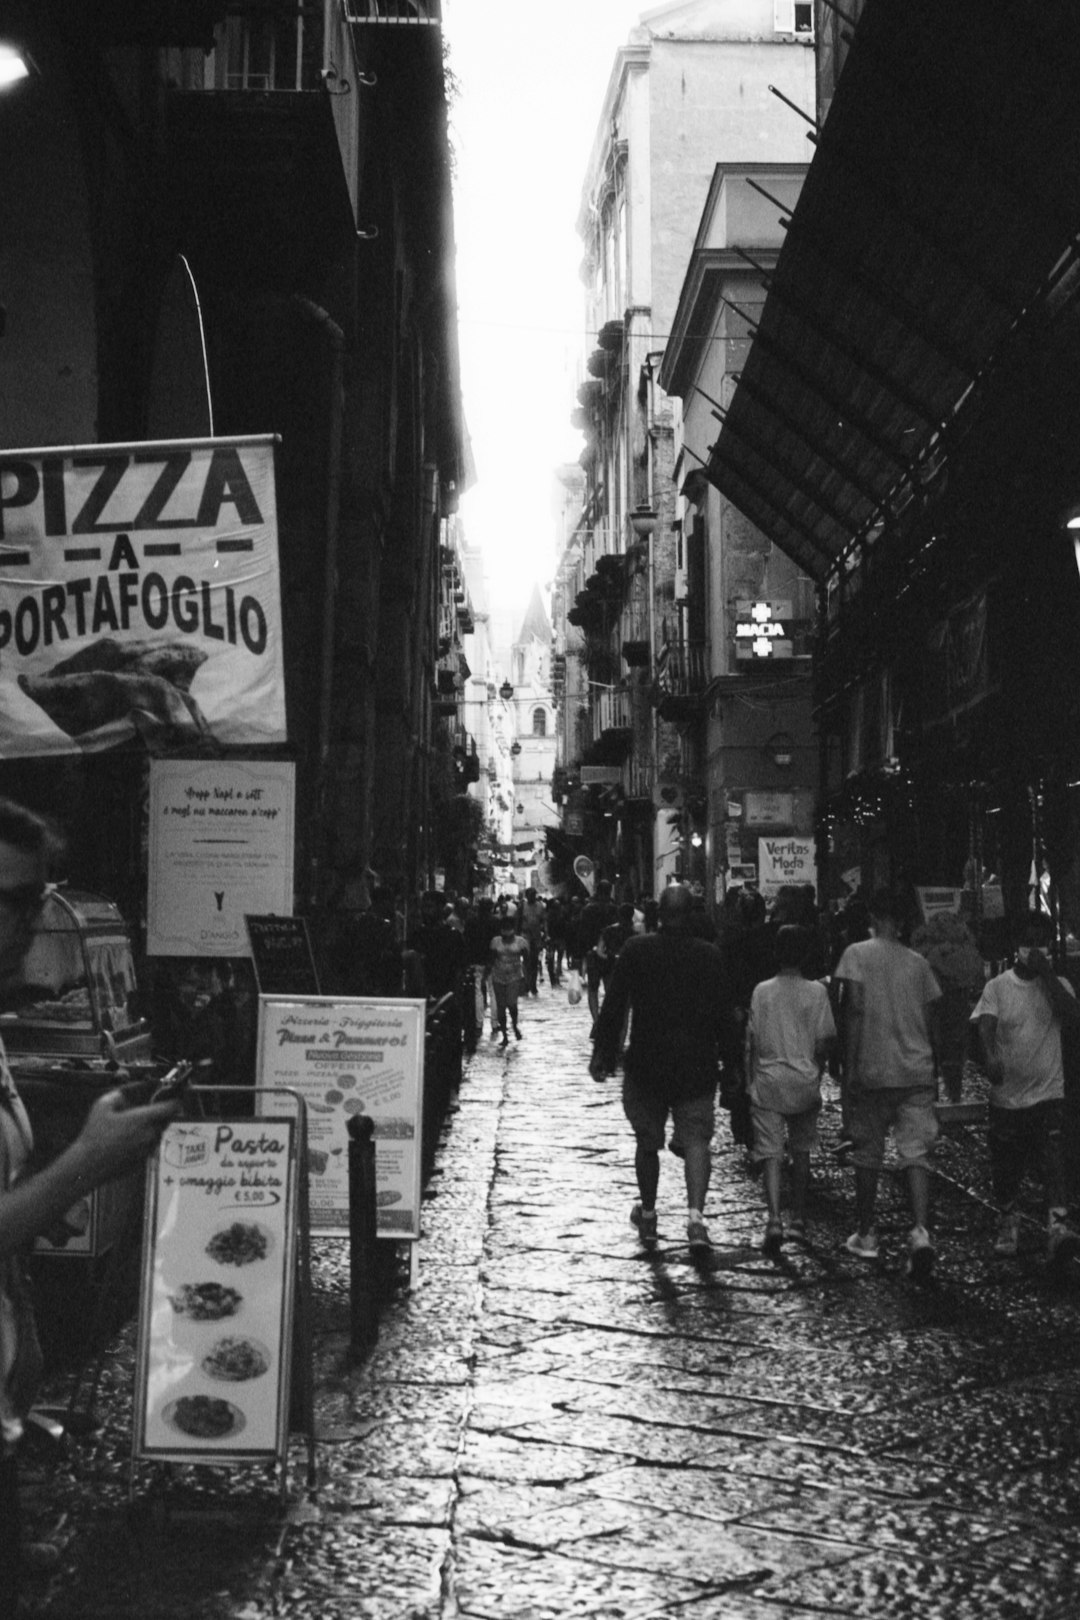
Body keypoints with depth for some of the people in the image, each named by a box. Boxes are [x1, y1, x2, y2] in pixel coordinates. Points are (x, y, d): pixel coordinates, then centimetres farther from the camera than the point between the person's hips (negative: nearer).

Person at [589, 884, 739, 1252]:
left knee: (647, 1142, 14)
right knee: (696, 1139, 1)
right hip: (696, 1066, 0)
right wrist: (730, 1061, 10)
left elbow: (614, 1006, -3)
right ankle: (695, 1213, -17)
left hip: (645, 1063, 0)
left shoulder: (635, 950, -4)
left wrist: (602, 1053, 4)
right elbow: (725, 1015, 1)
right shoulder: (710, 955, -2)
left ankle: (648, 1215, 27)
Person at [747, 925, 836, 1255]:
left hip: (768, 1082, -1)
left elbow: (751, 1041, 1)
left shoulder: (762, 991, -2)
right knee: (801, 1151, 18)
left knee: (771, 1154, -4)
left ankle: (774, 1220, -21)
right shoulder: (817, 992, -3)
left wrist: (752, 1079, 11)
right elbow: (825, 1039, -3)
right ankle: (798, 1218, 25)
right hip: (805, 1083, 1)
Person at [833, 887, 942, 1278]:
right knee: (916, 1153, -3)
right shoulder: (919, 962, 9)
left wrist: (850, 1068, -8)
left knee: (868, 1155, 12)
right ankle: (921, 1230, -23)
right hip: (917, 1071, 2)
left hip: (873, 1071, -2)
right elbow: (932, 1022, 12)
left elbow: (855, 1011, -11)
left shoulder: (857, 954, -3)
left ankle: (866, 1235, 21)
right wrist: (934, 1073, 22)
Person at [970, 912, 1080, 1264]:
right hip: (1007, 1096, 0)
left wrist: (1047, 974, -17)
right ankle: (1008, 1221, 31)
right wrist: (991, 1055, -37)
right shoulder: (997, 987, -1)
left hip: (1049, 1093, 0)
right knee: (1005, 1167, 10)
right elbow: (985, 1024, -16)